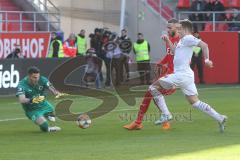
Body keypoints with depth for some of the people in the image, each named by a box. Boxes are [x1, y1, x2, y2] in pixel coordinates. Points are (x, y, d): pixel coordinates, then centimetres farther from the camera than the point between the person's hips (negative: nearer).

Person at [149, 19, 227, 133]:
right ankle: (219, 118, 1)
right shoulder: (182, 40, 21)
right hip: (188, 75, 10)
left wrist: (206, 59, -26)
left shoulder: (188, 38, -8)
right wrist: (168, 41, 25)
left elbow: (204, 45, -19)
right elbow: (175, 52, 35)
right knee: (195, 103, 8)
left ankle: (165, 115, -6)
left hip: (181, 75, -10)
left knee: (153, 87, 0)